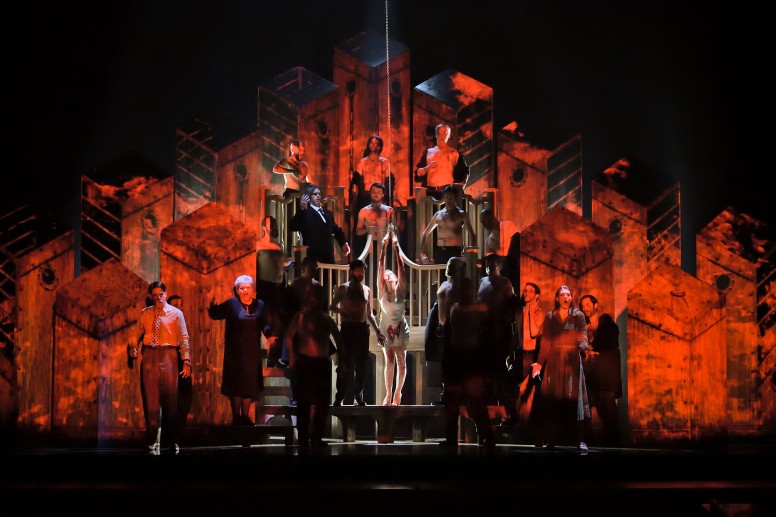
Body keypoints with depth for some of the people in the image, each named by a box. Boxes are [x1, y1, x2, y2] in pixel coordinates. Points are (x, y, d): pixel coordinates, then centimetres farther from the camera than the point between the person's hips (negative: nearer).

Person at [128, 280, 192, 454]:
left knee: (170, 397, 1)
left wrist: (186, 361, -12)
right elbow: (136, 332, 14)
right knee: (150, 398, 3)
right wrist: (133, 346, -7)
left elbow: (184, 338, -3)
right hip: (149, 357, 2)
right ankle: (152, 441, 11)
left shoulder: (176, 313, 2)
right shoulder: (145, 313, 11)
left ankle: (172, 440, 11)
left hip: (168, 356, -2)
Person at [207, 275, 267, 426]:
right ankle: (236, 417, 13)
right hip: (235, 351, -3)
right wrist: (213, 304, -20)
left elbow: (264, 325, 9)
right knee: (236, 385, 2)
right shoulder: (232, 304, -4)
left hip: (253, 351, 3)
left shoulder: (259, 305, 4)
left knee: (250, 385, 9)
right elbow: (214, 314, 1)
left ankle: (245, 416, 21)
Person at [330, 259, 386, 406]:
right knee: (346, 363, -9)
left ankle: (359, 397, 10)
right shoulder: (343, 288, 3)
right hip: (347, 328, -4)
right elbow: (332, 307, -1)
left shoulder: (367, 290, 16)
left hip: (363, 329, 5)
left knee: (361, 365, 4)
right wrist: (345, 314, -18)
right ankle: (339, 398, -7)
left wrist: (378, 330, 15)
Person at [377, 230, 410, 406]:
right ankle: (388, 394, 3)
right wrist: (383, 248, -17)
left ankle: (397, 393, 12)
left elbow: (401, 268, -12)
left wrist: (396, 248, -18)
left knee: (401, 362, 3)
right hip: (386, 329, 0)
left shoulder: (401, 291, -5)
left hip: (401, 329, 0)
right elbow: (380, 268, -11)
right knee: (389, 362, 0)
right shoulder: (382, 292, -4)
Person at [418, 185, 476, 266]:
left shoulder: (461, 214, 6)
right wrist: (423, 253, 8)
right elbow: (425, 233, 20)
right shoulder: (438, 214, 16)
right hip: (439, 252, 4)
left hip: (455, 252, -3)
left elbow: (472, 236, 4)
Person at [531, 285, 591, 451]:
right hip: (554, 362, 2)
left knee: (574, 399, -8)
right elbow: (545, 343, 6)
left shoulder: (579, 315, 3)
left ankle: (580, 441, -9)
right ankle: (551, 440, 2)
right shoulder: (550, 317, 8)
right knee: (553, 400, -1)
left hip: (572, 361, -2)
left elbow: (583, 339, -3)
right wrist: (539, 363, -3)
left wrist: (585, 347, -26)